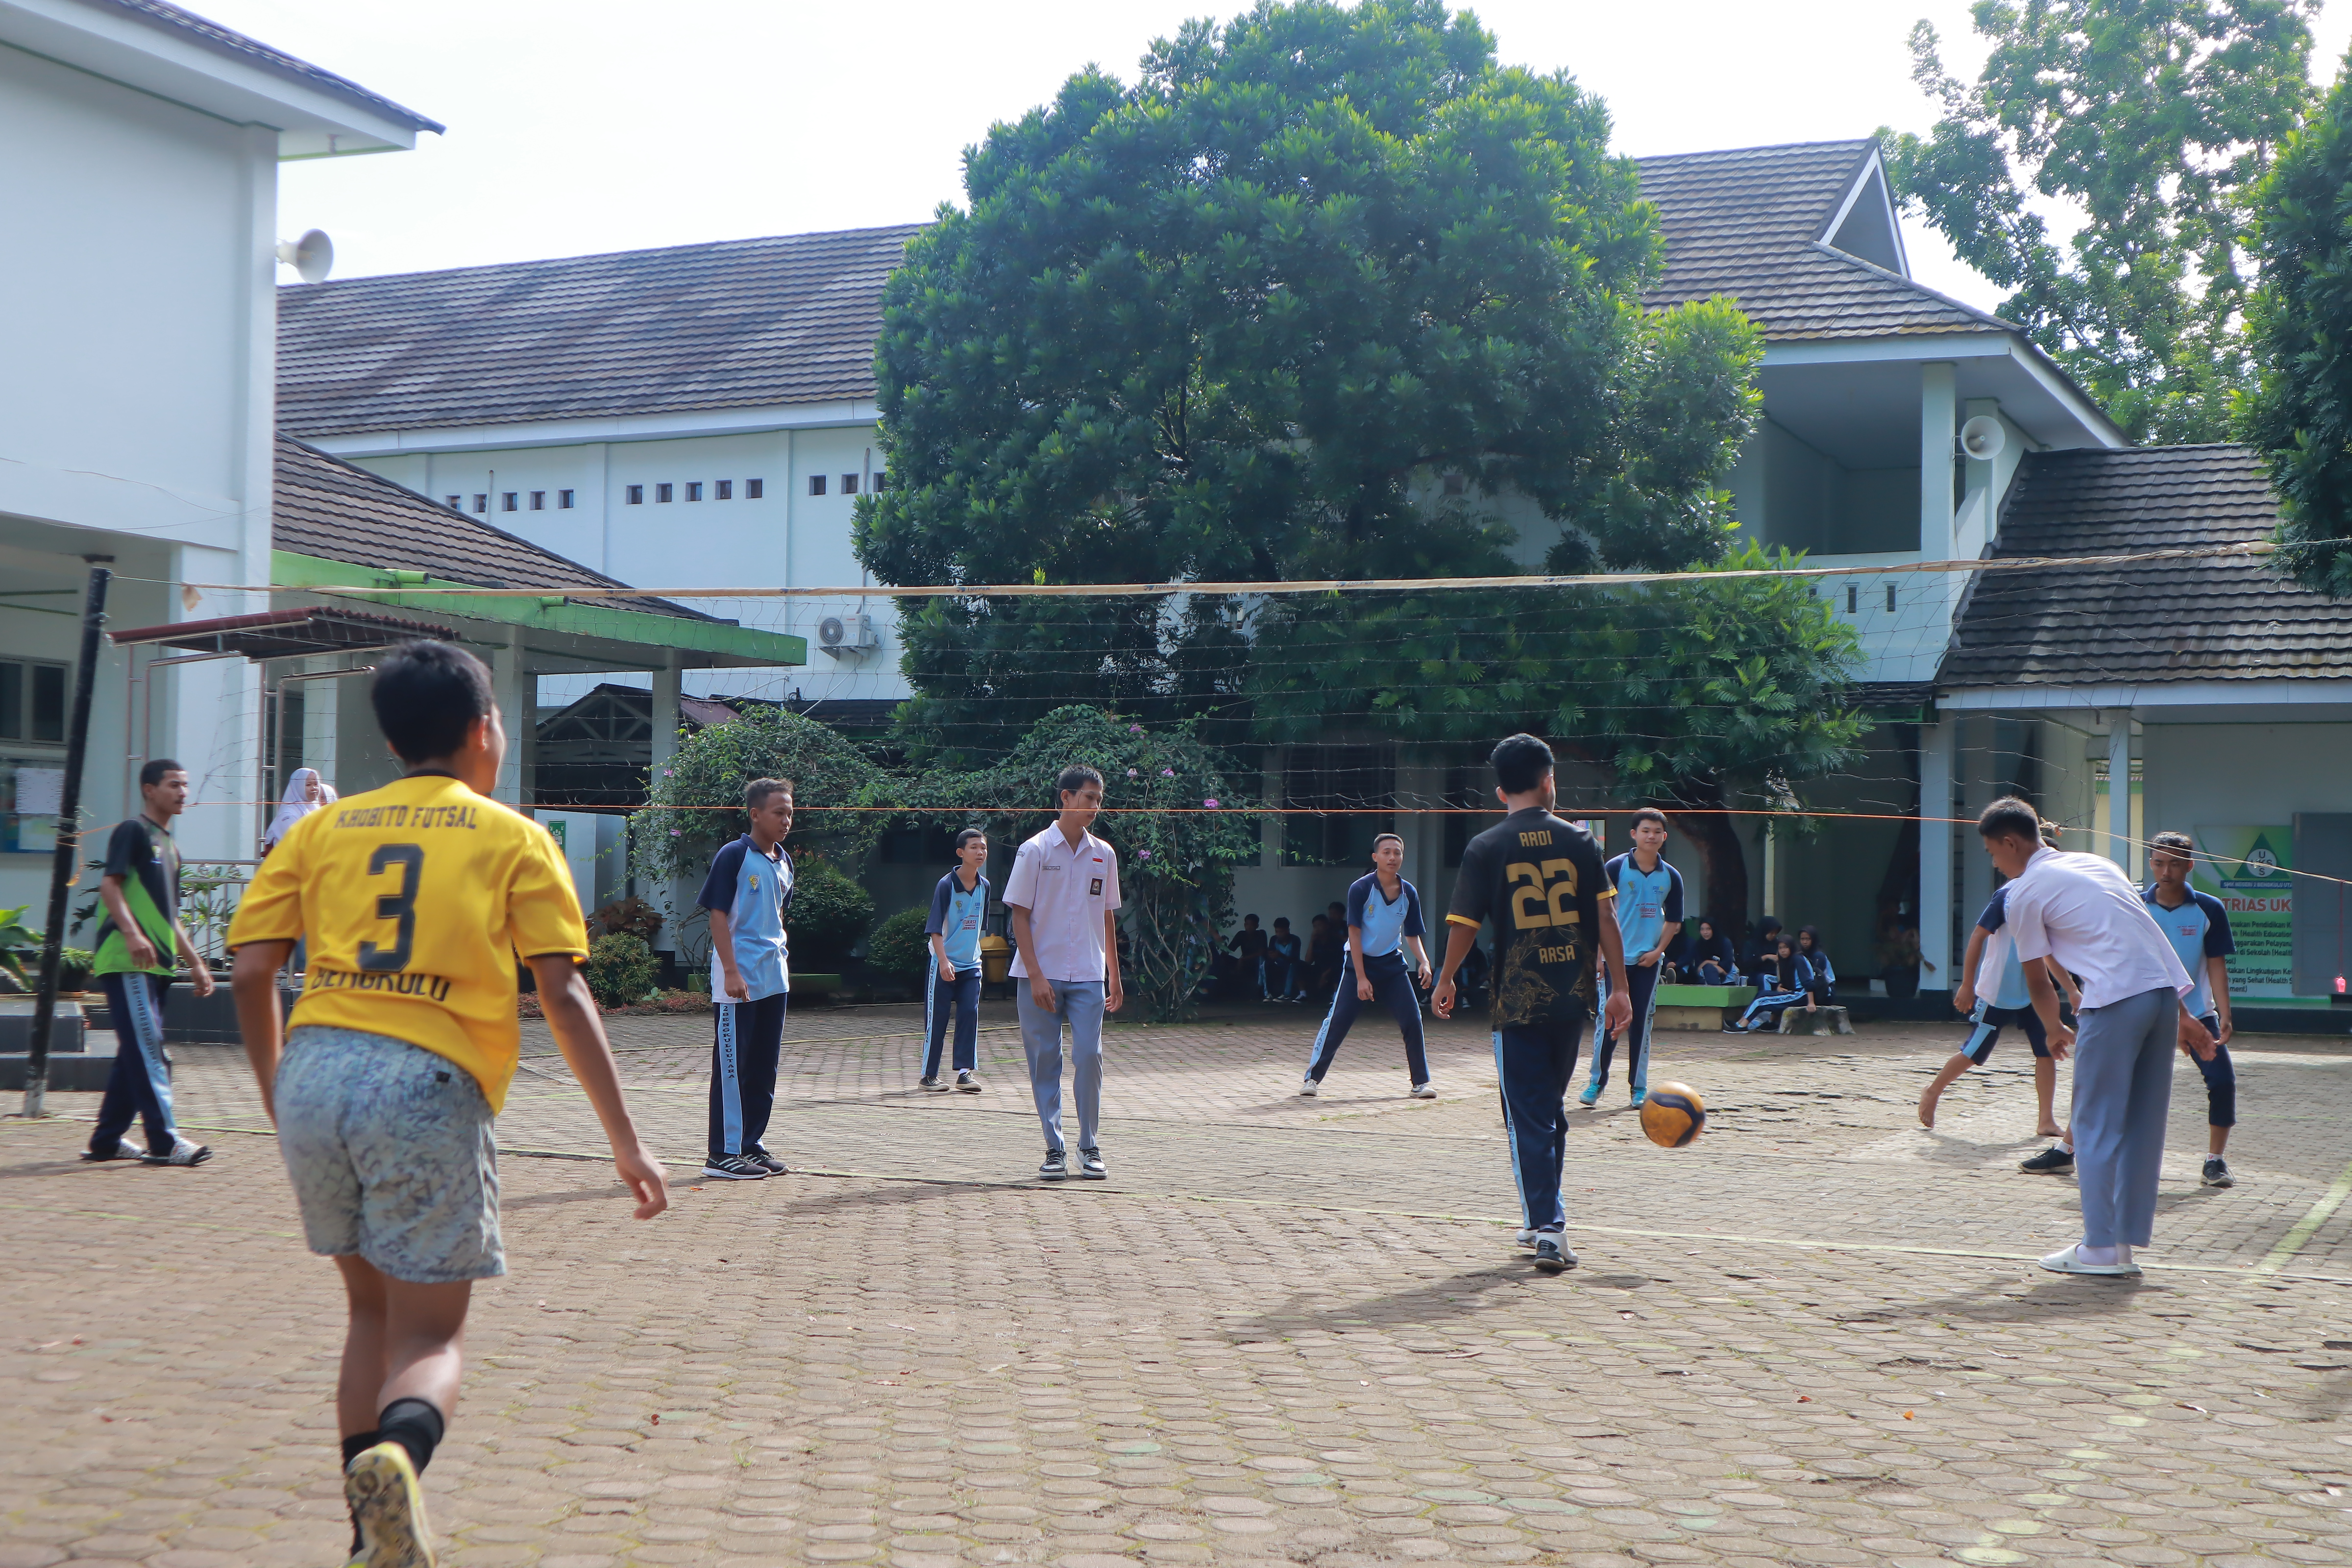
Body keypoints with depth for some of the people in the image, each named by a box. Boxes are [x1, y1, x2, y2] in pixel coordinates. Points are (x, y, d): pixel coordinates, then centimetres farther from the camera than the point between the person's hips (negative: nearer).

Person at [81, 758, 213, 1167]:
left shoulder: (169, 845, 23)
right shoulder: (133, 831, -3)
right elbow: (109, 884, -15)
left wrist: (195, 962, 26)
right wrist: (132, 934, -28)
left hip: (157, 964, 9)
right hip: (126, 961, -9)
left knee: (136, 1053, 9)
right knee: (147, 1049, -13)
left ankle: (107, 1140, 16)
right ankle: (164, 1141, -16)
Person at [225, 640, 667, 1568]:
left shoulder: (324, 828, 16)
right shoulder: (515, 839, 8)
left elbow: (250, 971, 8)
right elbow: (564, 994, 0)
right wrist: (624, 1139, 1)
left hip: (313, 1074, 4)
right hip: (430, 1084, -4)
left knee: (373, 1309, 22)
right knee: (431, 1334, 5)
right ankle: (397, 1458, -28)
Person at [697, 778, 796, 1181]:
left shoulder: (784, 862, 12)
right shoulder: (734, 856, -9)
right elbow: (718, 915, -12)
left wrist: (782, 961, 14)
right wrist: (731, 971, -18)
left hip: (774, 980, 8)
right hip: (738, 979, -8)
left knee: (765, 1066, 11)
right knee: (732, 1066, -4)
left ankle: (752, 1145, 20)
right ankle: (723, 1154, 0)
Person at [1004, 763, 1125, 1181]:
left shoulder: (1104, 855, 9)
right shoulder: (1035, 850, -2)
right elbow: (1020, 915, -3)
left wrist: (1115, 976, 15)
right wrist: (1035, 975, -11)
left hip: (1089, 977, 2)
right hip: (1041, 976, -2)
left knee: (1089, 1056, -6)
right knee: (1045, 1062, 0)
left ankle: (1090, 1148, 5)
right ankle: (1054, 1149, 9)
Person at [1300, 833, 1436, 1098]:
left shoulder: (1409, 893, -2)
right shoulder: (1360, 889, -14)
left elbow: (1412, 935, 6)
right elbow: (1355, 934, -13)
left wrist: (1424, 962, -13)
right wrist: (1361, 978, -16)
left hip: (1392, 964, 4)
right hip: (1360, 962, -3)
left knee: (1412, 1021, -5)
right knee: (1337, 1022, -7)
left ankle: (1421, 1083, 7)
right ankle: (1312, 1078, 4)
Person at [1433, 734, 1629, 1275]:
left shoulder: (1486, 848, -3)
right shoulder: (1578, 840, 2)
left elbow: (1463, 926, -4)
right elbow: (1605, 919, -1)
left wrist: (1445, 982, 11)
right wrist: (1620, 987, 2)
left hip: (1518, 1000, -3)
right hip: (1572, 996, 3)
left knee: (1529, 1117, 0)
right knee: (1552, 1106, 18)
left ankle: (1549, 1229, -9)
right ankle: (1544, 1221, 27)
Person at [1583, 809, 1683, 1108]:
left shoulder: (1671, 877, 6)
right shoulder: (1615, 868, -4)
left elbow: (1674, 922, 12)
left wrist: (1658, 951, -3)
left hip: (1649, 961, 3)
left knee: (1642, 1024, 6)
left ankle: (1639, 1088, 13)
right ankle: (1596, 1083, 6)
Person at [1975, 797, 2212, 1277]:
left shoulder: (2026, 892, 2)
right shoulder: (2094, 863, 23)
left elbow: (2037, 981, 9)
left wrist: (2055, 1032, 28)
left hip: (2115, 1002, -7)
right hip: (2165, 991, 7)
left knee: (2097, 1124, 3)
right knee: (2142, 1123, 13)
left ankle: (2101, 1248, 3)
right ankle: (2127, 1241, 18)